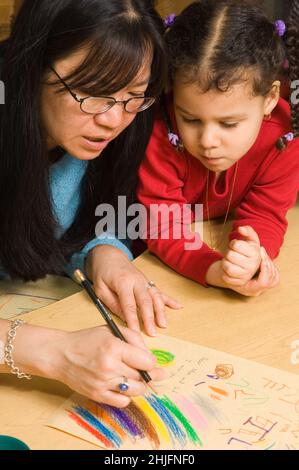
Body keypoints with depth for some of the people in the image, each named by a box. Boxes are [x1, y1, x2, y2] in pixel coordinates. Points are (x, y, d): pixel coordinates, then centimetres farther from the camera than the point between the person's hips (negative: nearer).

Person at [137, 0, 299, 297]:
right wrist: (214, 270, -49)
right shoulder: (160, 135, -31)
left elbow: (264, 215, -20)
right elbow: (164, 227, -30)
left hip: (224, 241, 1)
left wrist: (250, 258, -44)